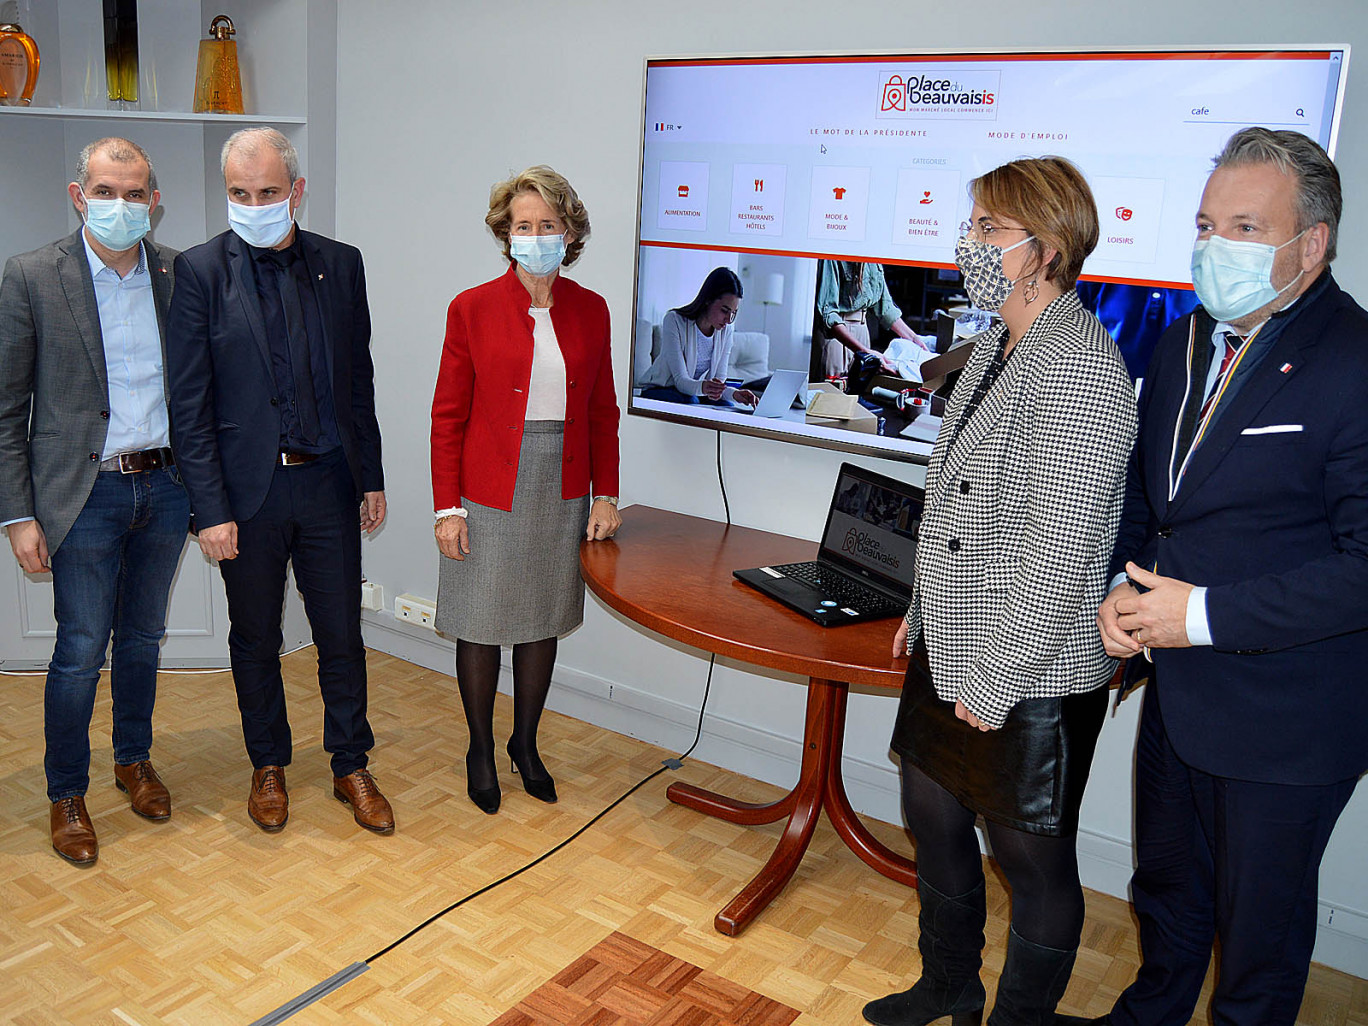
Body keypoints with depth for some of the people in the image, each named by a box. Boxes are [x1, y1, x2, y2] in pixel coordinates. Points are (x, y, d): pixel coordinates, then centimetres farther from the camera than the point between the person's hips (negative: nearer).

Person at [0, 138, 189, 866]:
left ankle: (134, 759, 36)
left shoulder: (178, 274, 3)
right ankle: (67, 796, 21)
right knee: (80, 650, 2)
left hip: (165, 485, 3)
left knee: (143, 638, 16)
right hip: (86, 492, -3)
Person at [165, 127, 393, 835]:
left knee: (342, 635, 8)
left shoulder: (340, 265, 4)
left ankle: (351, 768, 26)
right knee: (255, 638, 13)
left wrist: (371, 477, 9)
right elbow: (189, 403, -7)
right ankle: (268, 765, 32)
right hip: (248, 488, -2)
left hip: (329, 483, 2)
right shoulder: (200, 271, -5)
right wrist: (211, 509, -11)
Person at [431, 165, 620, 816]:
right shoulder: (473, 308, -4)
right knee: (481, 625, 7)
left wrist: (605, 495, 3)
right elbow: (448, 416, -3)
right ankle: (481, 749, 28)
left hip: (563, 496, 3)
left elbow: (602, 412, 9)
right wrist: (447, 507, -8)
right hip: (490, 497, -2)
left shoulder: (590, 311, 4)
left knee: (543, 622, 13)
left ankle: (526, 744, 32)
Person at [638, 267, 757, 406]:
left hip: (695, 393, 3)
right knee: (690, 401, -35)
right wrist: (703, 387, -49)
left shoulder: (725, 329, -5)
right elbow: (680, 380, -26)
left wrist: (734, 393, -33)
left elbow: (719, 379, -8)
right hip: (659, 390, -3)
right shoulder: (675, 321, -21)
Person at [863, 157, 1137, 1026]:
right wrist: (924, 611, 20)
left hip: (1032, 680, -10)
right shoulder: (998, 345, 8)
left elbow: (1061, 555, -24)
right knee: (934, 818, 22)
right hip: (949, 652, 10)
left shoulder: (1081, 367, -22)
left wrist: (997, 681, -18)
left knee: (1033, 860, 10)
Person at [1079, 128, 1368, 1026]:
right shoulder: (1184, 345, 4)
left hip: (1286, 720, -7)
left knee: (1262, 917, 16)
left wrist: (1208, 614, -23)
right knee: (1167, 883, 28)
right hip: (1176, 691, 7)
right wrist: (1122, 587, -5)